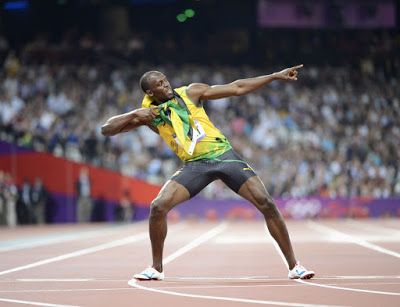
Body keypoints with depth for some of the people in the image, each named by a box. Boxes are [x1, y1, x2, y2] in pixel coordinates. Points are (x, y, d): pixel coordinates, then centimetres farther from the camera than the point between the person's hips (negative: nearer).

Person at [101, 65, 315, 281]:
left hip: (223, 155, -1)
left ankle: (294, 266, -2)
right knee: (158, 207, -17)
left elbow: (237, 88, 2)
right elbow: (106, 129, 1)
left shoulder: (190, 92, 1)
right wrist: (134, 115, -15)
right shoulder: (148, 114, 3)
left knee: (266, 204, -12)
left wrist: (275, 76, -2)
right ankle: (156, 269, 2)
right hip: (195, 165, 1)